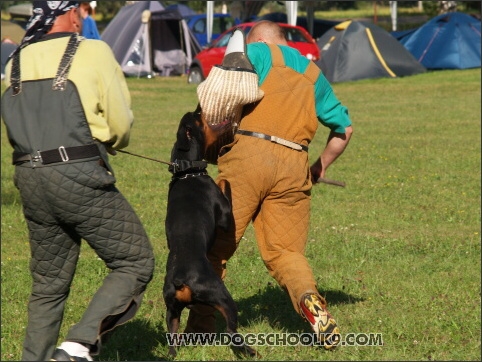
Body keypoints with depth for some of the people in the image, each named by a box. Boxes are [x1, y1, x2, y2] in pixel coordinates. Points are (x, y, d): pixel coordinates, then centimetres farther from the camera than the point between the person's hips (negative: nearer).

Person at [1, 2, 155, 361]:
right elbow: (121, 123, -2)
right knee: (136, 263, 3)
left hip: (30, 179, 6)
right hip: (79, 176, -6)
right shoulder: (92, 52, -4)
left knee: (49, 284, 17)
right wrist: (109, 143, 20)